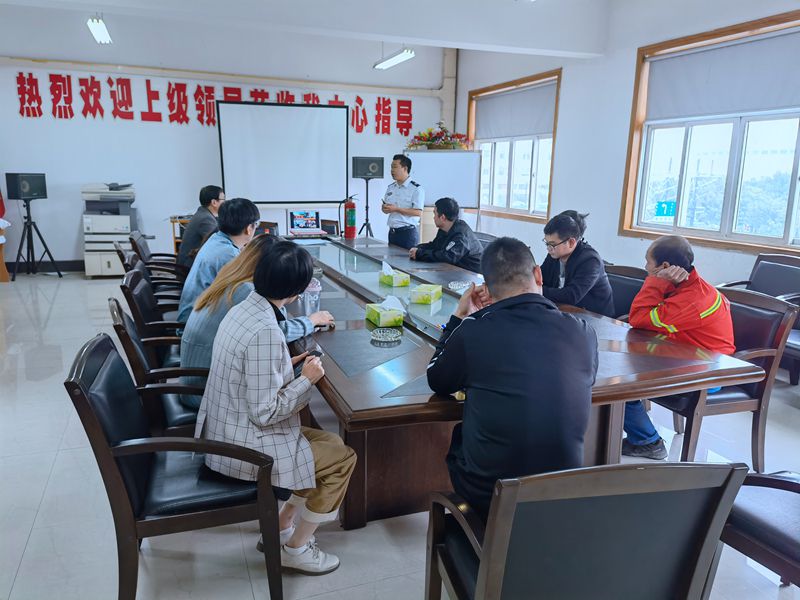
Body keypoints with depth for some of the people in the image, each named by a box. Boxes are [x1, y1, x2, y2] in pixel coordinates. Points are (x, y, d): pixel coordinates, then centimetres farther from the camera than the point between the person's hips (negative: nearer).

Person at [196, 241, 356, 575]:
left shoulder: (242, 309, 0)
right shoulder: (265, 332, -29)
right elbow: (264, 413, -25)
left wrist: (285, 366, 8)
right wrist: (307, 379, -14)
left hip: (224, 433, 9)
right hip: (244, 447, -9)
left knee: (330, 444, 17)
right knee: (342, 459, 3)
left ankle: (282, 526, 26)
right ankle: (295, 549, 17)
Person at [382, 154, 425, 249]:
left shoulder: (416, 188, -9)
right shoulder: (390, 187, 13)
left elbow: (418, 212, -17)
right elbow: (384, 207, 20)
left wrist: (396, 209, -20)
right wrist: (385, 208, -5)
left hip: (408, 232, -6)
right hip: (392, 231, 7)